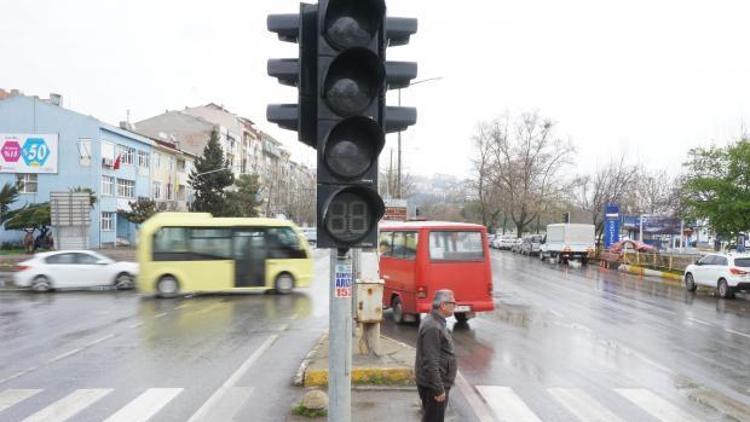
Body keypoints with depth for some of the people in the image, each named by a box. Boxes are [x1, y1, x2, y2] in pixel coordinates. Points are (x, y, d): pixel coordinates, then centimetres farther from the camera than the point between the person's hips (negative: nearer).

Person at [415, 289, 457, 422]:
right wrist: (438, 390, -22)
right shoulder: (432, 327, -24)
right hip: (433, 385, -10)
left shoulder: (436, 322, 10)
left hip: (438, 383, 10)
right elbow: (430, 362, -26)